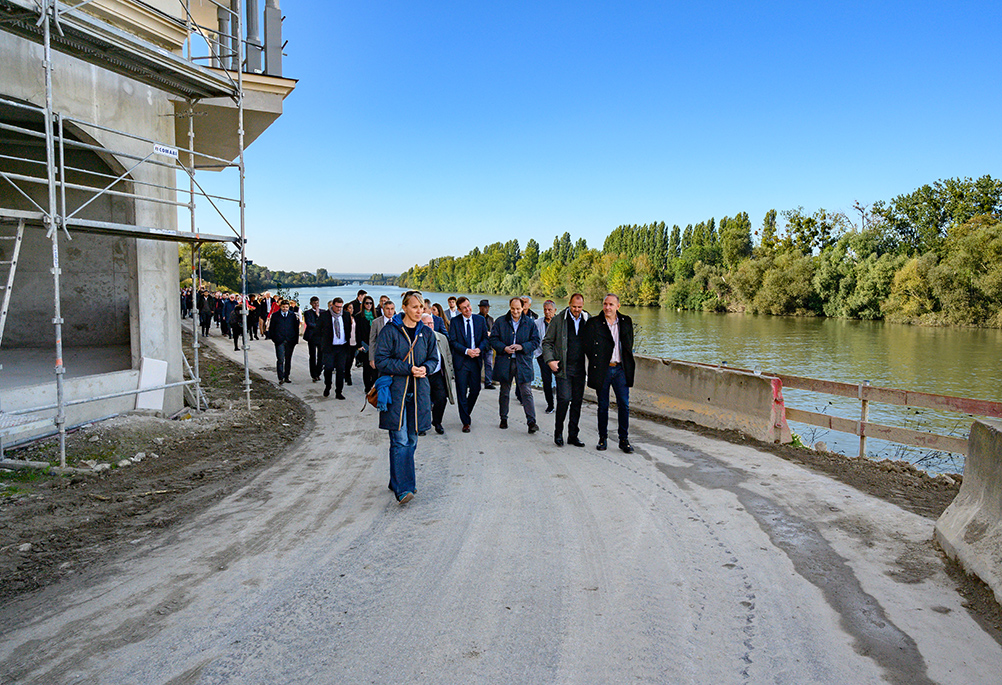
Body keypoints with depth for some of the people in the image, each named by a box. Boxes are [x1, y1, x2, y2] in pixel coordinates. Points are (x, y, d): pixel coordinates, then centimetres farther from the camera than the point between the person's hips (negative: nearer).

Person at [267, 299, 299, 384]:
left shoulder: (293, 316, 9)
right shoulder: (275, 315, 7)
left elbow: (296, 328, 11)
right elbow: (271, 328, 9)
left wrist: (295, 340, 4)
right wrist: (273, 338, 0)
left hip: (290, 341, 2)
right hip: (279, 341, -2)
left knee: (288, 360, 9)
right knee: (280, 360, -9)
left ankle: (286, 377, 18)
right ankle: (281, 378, -6)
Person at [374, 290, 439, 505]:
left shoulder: (426, 332, 9)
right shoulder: (390, 331, -4)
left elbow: (434, 359, 15)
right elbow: (381, 361, -7)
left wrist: (425, 368, -8)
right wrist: (408, 369, -16)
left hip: (418, 391, 5)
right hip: (396, 390, -4)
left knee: (411, 440, 9)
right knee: (400, 441, -10)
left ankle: (398, 481, 23)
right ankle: (402, 489, -9)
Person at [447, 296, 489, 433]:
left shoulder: (480, 319, 6)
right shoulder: (455, 321, -2)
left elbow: (485, 337, 7)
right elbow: (452, 341, -5)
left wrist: (479, 349, -11)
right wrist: (467, 351, -16)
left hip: (476, 360, 3)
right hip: (461, 360, -2)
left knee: (475, 389, 7)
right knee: (462, 392, -1)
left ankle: (466, 413, 32)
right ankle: (466, 422, 9)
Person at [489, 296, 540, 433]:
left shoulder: (529, 323, 3)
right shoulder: (500, 322, 4)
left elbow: (536, 341, 3)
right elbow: (493, 339, 4)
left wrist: (522, 347, -13)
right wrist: (504, 348, -13)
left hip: (523, 362, -1)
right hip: (504, 362, 1)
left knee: (526, 393, -5)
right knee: (504, 392, 13)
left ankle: (531, 422, -4)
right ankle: (503, 419, 27)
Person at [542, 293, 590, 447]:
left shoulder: (587, 320, 9)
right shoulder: (558, 320, 0)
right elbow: (547, 342, 4)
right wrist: (549, 360, -9)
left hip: (580, 369, 3)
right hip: (563, 368, -3)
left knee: (577, 401, 6)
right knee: (564, 399, -12)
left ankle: (573, 435, 17)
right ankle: (558, 433, 7)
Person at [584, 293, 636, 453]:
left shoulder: (626, 322, 8)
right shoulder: (593, 323, -2)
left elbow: (629, 344, 14)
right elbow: (588, 347, -3)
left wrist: (627, 364, 7)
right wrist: (597, 364, -4)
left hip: (620, 369, 2)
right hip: (602, 370, -2)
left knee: (624, 405, 0)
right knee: (603, 406, 6)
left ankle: (624, 440, 10)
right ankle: (602, 438, 20)